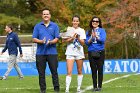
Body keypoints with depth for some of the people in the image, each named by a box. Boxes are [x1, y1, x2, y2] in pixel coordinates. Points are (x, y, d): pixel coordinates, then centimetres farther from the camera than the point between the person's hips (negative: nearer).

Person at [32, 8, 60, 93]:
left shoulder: (54, 26, 7)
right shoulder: (37, 26, 10)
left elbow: (57, 38, 1)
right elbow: (34, 39, 5)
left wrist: (50, 42, -19)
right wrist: (41, 41, -14)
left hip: (52, 52, -1)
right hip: (40, 53, 2)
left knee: (54, 71, -3)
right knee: (41, 72, 4)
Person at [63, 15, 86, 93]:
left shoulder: (81, 30, 7)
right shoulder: (69, 29, 5)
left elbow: (83, 43, -1)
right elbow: (64, 40, -3)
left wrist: (78, 38, -19)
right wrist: (72, 38, -17)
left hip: (79, 52, 2)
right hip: (70, 52, -1)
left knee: (80, 71, 6)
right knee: (69, 72, -11)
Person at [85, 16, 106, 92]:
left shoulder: (102, 30, 4)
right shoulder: (88, 32, 10)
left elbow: (103, 40, -10)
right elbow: (87, 43, 2)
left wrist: (96, 36, -23)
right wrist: (92, 37, -14)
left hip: (100, 52, -2)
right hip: (91, 53, 2)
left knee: (100, 69, -2)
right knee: (93, 70, 3)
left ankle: (99, 86, 3)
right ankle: (95, 86, 7)